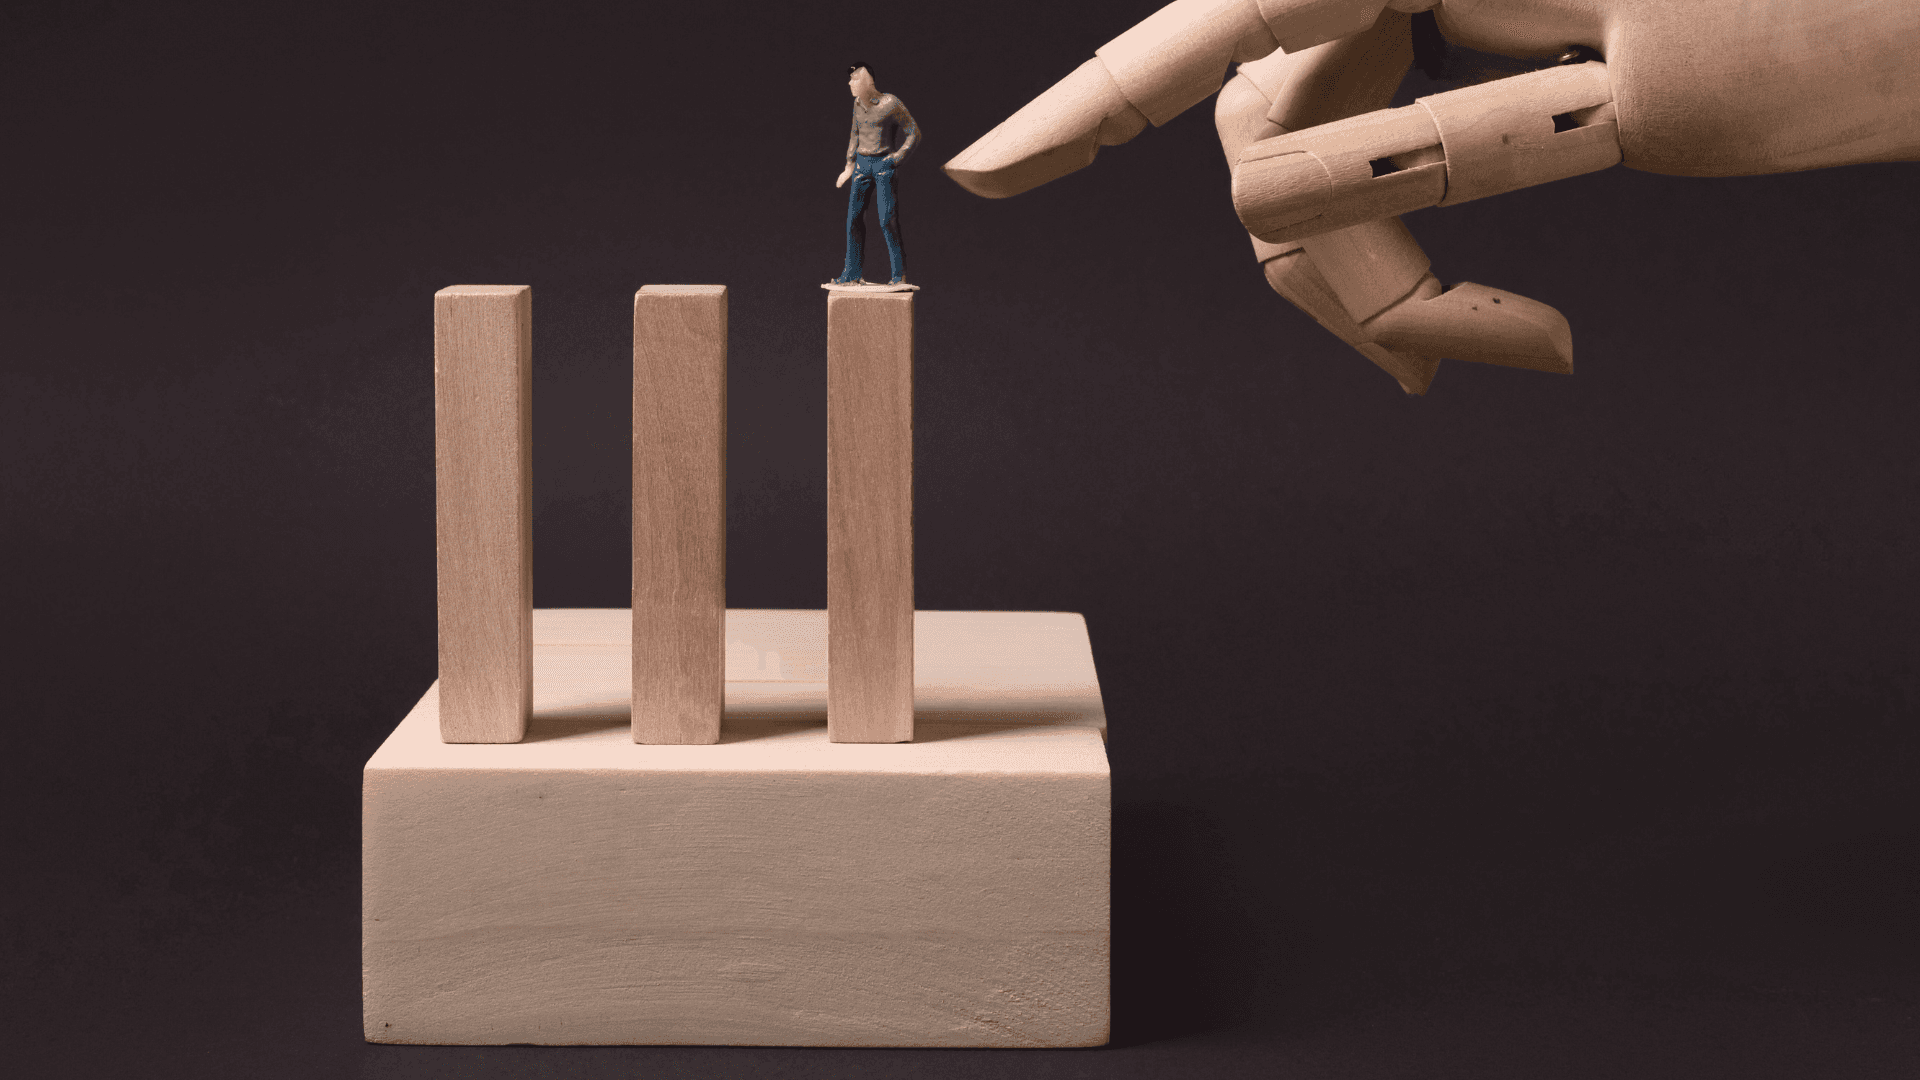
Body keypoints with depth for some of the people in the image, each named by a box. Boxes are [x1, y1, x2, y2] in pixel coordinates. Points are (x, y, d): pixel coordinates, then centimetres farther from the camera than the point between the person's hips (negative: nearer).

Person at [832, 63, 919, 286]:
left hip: (884, 164, -6)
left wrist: (897, 158, -13)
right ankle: (852, 272, 10)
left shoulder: (891, 104, -10)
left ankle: (900, 273, -5)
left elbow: (914, 133, -5)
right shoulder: (858, 103, 9)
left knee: (887, 220, -11)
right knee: (854, 217, 3)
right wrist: (849, 167, 20)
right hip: (862, 165, 6)